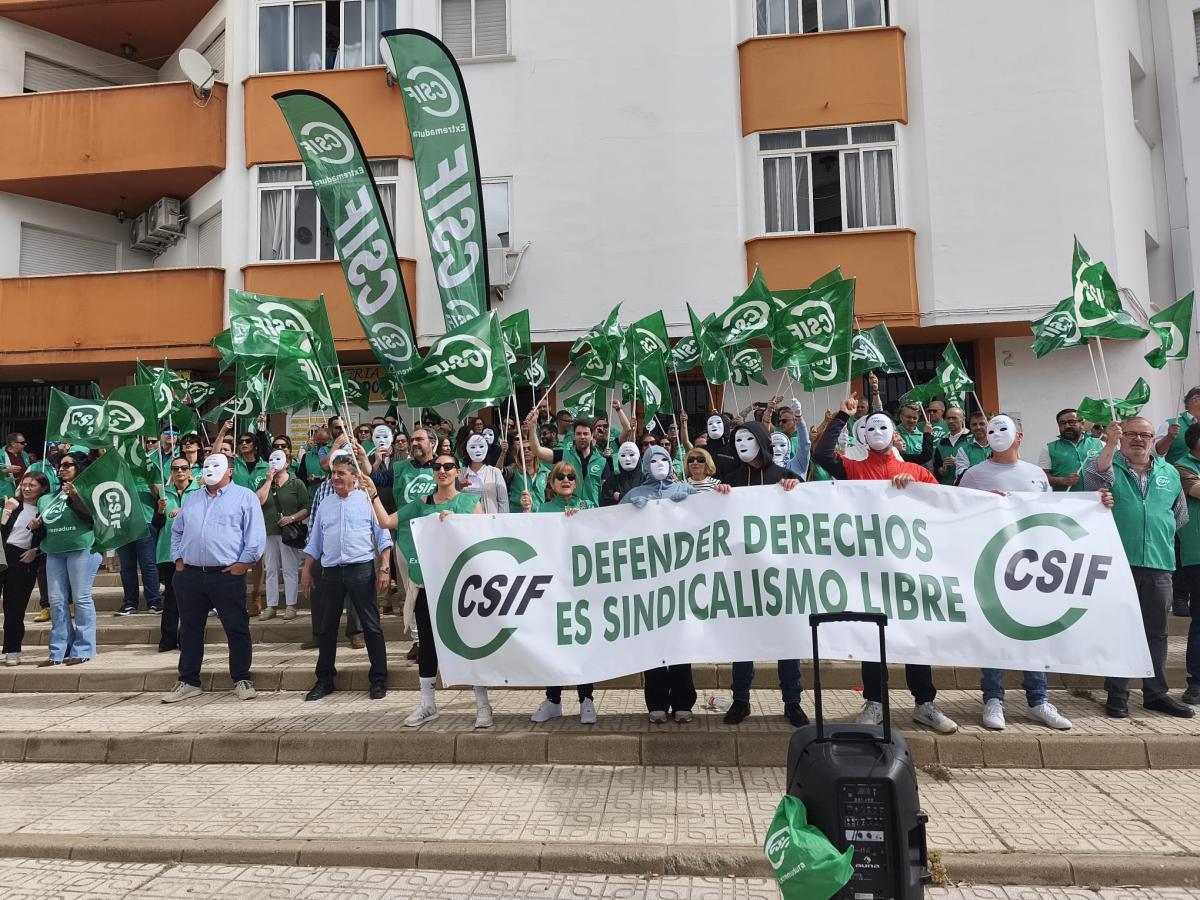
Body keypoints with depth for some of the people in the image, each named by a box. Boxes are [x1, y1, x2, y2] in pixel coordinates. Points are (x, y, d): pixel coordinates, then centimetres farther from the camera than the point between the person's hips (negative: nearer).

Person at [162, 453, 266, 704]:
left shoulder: (245, 497, 0)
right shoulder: (192, 499, 17)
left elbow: (256, 534, -7)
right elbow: (177, 531, 23)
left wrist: (244, 562, -11)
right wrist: (178, 559, 12)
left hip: (227, 575, -5)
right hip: (189, 575, 5)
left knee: (237, 629, 1)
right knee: (190, 629, 12)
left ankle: (242, 680, 12)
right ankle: (188, 681, 23)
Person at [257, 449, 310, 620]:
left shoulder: (296, 484, 4)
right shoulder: (265, 483, 14)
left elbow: (306, 509, -1)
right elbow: (258, 501, -5)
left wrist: (292, 518, -16)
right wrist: (269, 480, -5)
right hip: (269, 532, 4)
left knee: (290, 570, -2)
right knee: (270, 570, 7)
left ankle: (291, 606, 3)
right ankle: (271, 606, 12)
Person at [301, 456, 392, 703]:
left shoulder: (368, 500, 2)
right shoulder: (325, 505, 14)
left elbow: (382, 537, 0)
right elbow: (314, 542, 19)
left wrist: (384, 567, -9)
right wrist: (306, 571, 12)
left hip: (361, 570, -4)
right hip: (331, 572, 4)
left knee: (371, 626, -1)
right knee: (327, 628, 9)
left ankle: (378, 680, 8)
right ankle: (324, 680, 21)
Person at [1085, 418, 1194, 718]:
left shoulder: (1170, 473, 14)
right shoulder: (1108, 465, 2)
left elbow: (1180, 517, 23)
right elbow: (1093, 481, -22)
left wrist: (1160, 538, 14)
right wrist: (1110, 445, -29)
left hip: (1159, 564, 4)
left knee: (1156, 632, 11)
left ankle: (1156, 693, 22)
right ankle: (1117, 694, 9)